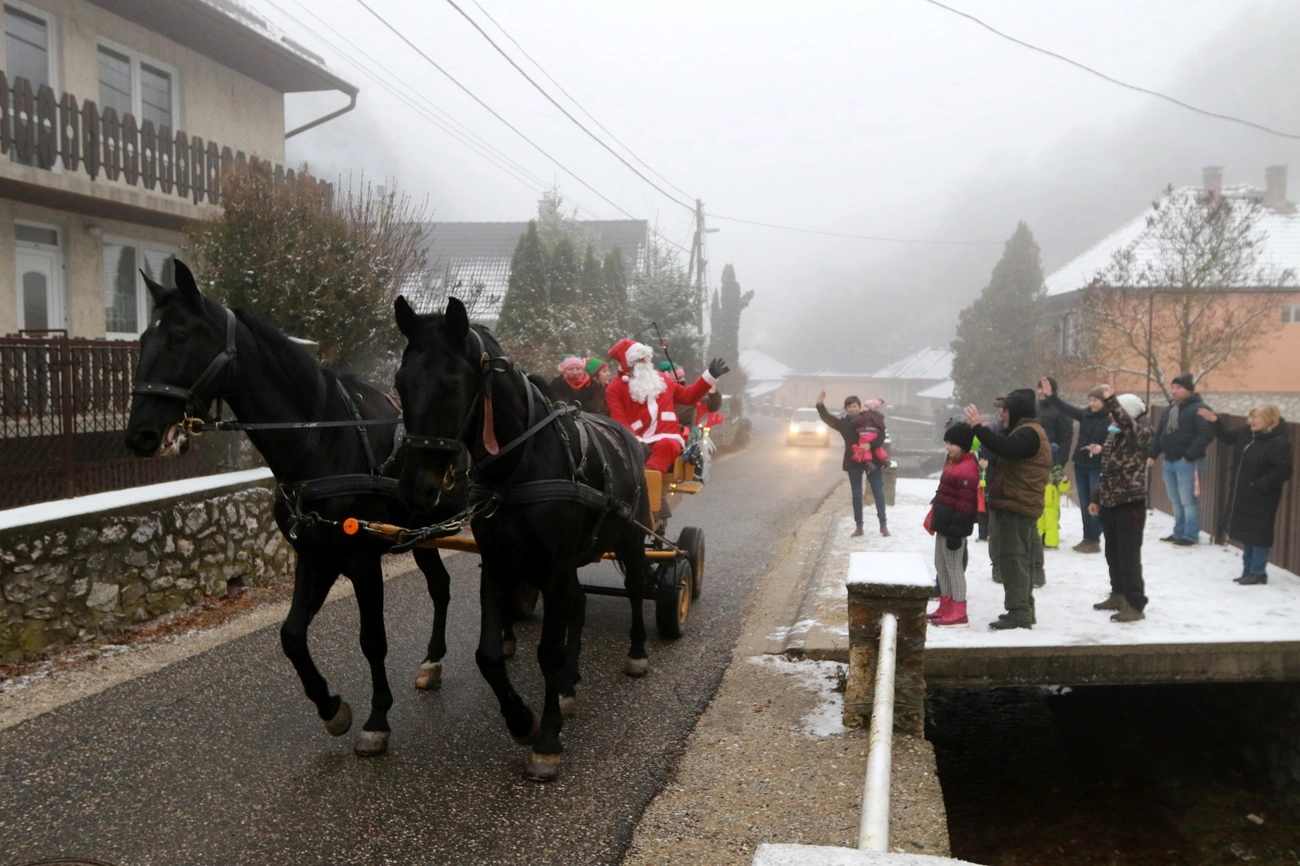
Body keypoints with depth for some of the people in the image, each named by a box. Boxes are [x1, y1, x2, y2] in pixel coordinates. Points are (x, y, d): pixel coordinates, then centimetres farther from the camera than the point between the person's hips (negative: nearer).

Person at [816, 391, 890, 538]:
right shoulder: (843, 423, 6)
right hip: (854, 462, 2)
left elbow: (881, 436, -8)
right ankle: (858, 526, 15)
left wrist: (870, 444, -25)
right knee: (856, 494, 7)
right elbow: (827, 418, -2)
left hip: (872, 460, -2)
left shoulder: (871, 420, -1)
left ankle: (883, 525, 11)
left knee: (878, 492, 3)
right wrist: (820, 404, -16)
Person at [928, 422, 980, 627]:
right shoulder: (953, 464, 14)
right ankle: (946, 607, 26)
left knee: (954, 567, -4)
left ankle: (959, 614, 3)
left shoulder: (967, 469, -19)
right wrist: (936, 518, 22)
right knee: (941, 565, 16)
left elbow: (965, 505, -23)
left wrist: (955, 531, -24)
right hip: (945, 524, 10)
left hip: (954, 526, -10)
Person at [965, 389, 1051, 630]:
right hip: (1018, 506, 11)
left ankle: (1018, 612, -11)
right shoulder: (1027, 432, 23)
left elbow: (1006, 448, -31)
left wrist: (979, 427, -29)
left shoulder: (1029, 433, -14)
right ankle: (1023, 610, 25)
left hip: (1016, 507, -11)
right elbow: (1007, 449, 18)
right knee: (1019, 560, 16)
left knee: (1012, 559, -11)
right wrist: (985, 430, 6)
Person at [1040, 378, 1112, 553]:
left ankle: (1094, 540, 7)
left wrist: (1101, 449, -30)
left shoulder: (1111, 420, -12)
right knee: (1084, 504, 12)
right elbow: (1066, 408, 2)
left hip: (1098, 468, -6)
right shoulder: (1085, 415, 6)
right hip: (1081, 465, 6)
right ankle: (1087, 538, 21)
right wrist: (1051, 396, -8)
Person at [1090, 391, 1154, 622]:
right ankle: (1119, 595, 30)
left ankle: (1135, 605, 0)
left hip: (1130, 502, -8)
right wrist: (1097, 499, 21)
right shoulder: (1112, 435, 13)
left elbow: (1126, 424, -36)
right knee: (1113, 553, 17)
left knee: (1129, 555, -6)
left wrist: (1110, 401, -46)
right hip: (1110, 502, 8)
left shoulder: (1140, 433, -10)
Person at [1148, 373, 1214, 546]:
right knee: (1176, 500, 13)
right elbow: (1160, 433, 23)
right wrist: (1153, 454, 15)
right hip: (1169, 461, 8)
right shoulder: (1169, 409, 17)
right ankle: (1179, 532, 21)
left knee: (1188, 500, -5)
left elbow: (1207, 434, -18)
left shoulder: (1199, 409, -10)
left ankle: (1190, 535, 1)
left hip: (1188, 462, -8)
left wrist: (1189, 455, -20)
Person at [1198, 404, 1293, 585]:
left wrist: (1260, 486, -25)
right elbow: (1227, 436, 21)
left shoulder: (1279, 442, -19)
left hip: (1261, 499, -8)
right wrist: (1215, 421, 6)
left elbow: (1283, 471, -21)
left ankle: (1258, 572, 11)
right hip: (1242, 495, 8)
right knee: (1244, 532, 16)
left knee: (1258, 534, -1)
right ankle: (1248, 570, 28)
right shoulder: (1246, 433, 4)